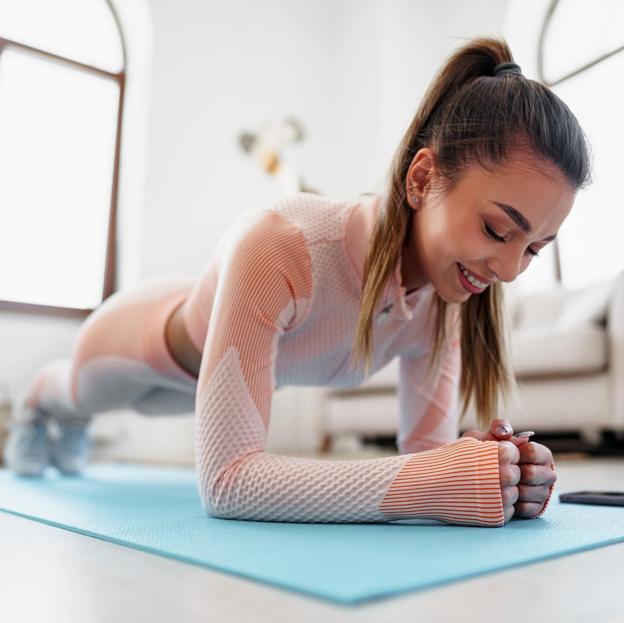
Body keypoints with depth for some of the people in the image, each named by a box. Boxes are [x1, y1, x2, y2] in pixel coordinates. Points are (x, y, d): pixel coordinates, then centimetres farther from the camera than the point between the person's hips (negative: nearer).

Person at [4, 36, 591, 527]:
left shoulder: (451, 294, -30)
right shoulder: (278, 244, -49)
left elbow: (427, 445, -23)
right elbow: (224, 479, -50)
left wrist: (496, 471, -45)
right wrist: (429, 484, -58)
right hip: (156, 334, -4)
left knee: (143, 402, 39)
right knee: (81, 391, 34)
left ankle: (71, 418, 77)